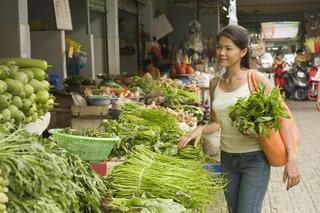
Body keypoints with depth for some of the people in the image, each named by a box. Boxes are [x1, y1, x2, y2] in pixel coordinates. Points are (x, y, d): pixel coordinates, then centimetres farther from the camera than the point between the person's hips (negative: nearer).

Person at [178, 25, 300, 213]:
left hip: (255, 158, -5)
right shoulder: (215, 83, 3)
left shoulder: (255, 79, -12)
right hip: (227, 158, 6)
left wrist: (292, 159, -19)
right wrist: (201, 129, -11)